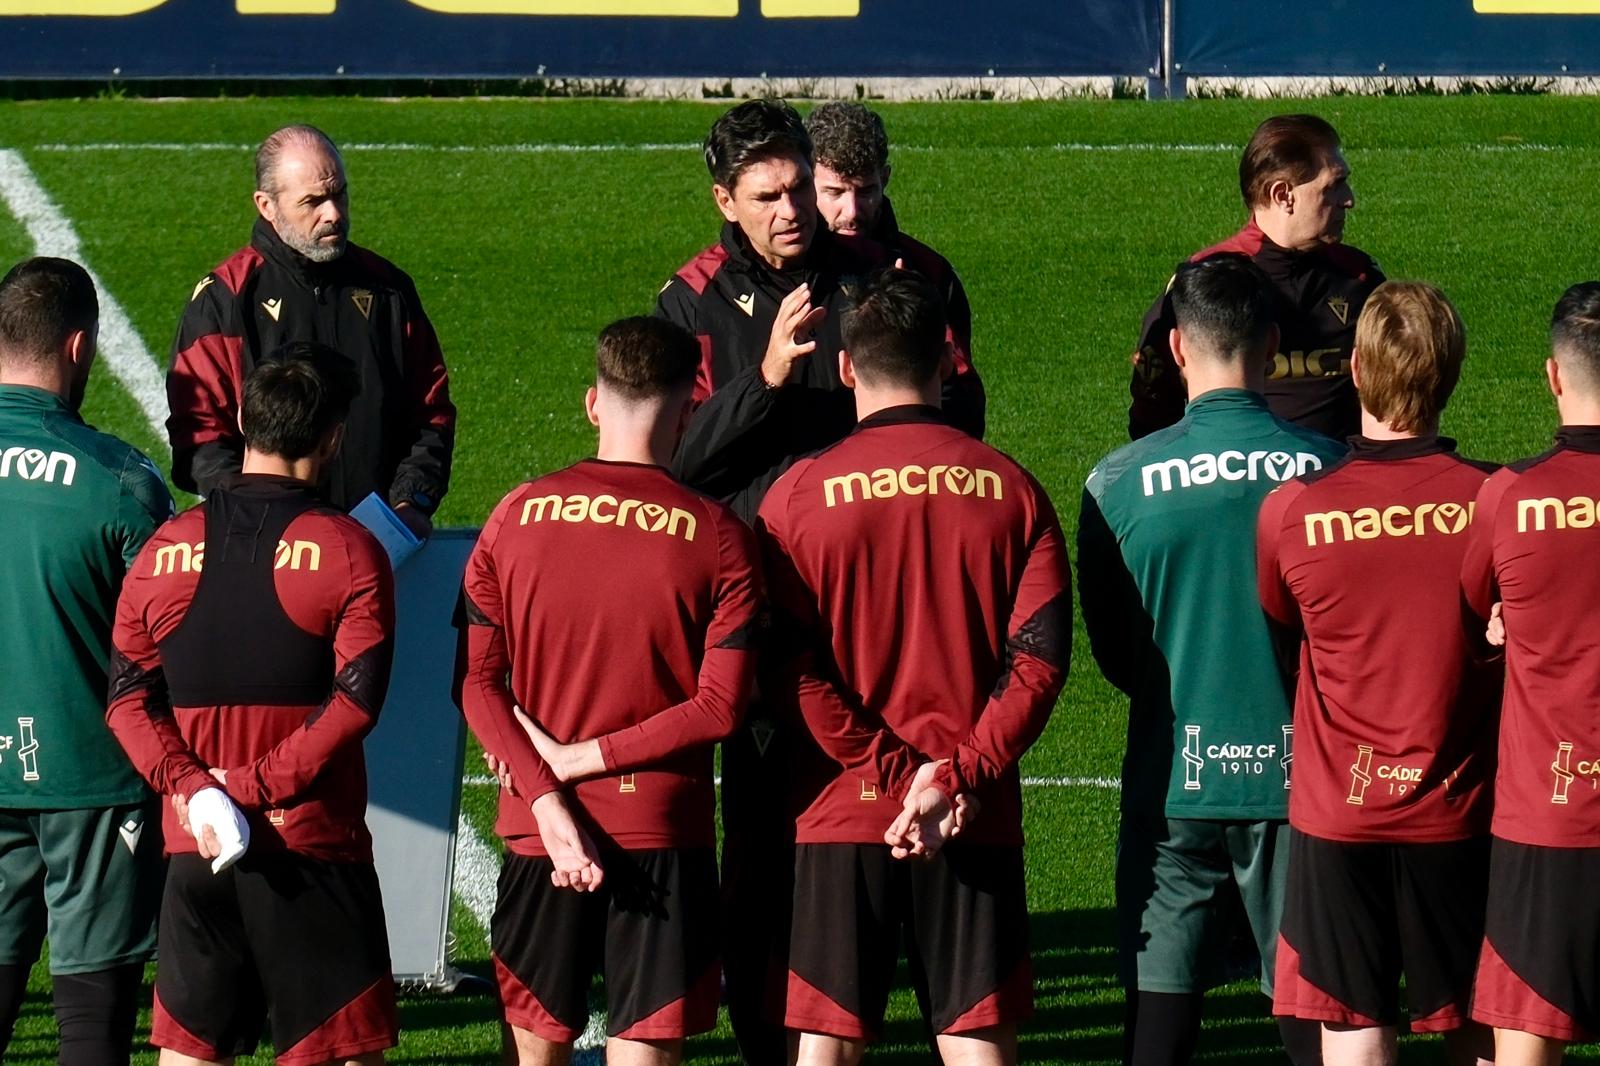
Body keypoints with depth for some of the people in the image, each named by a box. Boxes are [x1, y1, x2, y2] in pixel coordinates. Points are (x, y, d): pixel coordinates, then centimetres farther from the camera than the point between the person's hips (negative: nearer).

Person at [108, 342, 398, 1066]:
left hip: (195, 850, 3)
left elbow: (128, 698, 0)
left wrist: (193, 788, -9)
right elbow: (356, 699, -14)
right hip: (314, 844, -3)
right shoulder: (347, 550, -6)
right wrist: (258, 784, -13)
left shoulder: (167, 547, 5)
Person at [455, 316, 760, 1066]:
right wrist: (590, 758, -8)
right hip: (661, 833, -2)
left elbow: (476, 680, -4)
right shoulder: (716, 534, -6)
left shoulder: (516, 517, 0)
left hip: (536, 832, 2)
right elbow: (720, 707, -11)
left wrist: (546, 796, -9)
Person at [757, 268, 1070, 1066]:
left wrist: (887, 768, -6)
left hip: (840, 812, -1)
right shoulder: (1010, 490, 2)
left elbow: (790, 670, -9)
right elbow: (1040, 655, -6)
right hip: (977, 817, 1)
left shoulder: (799, 493, -3)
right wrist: (958, 773, -9)